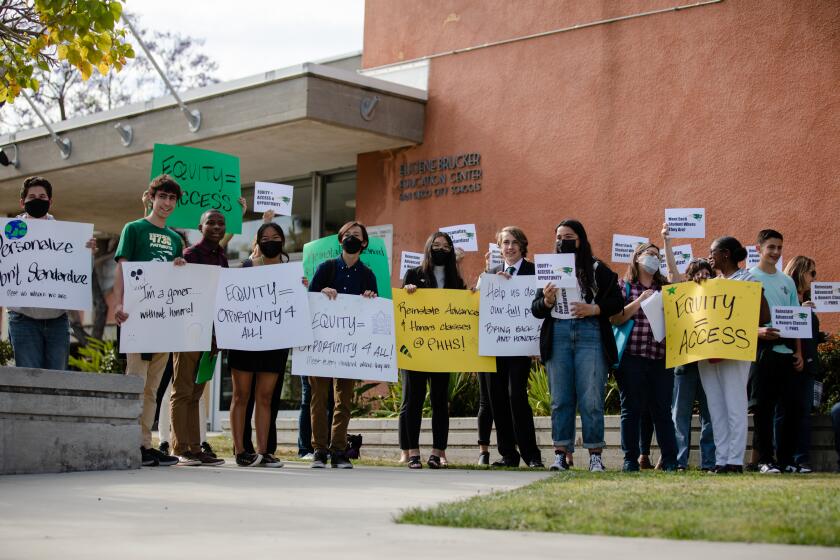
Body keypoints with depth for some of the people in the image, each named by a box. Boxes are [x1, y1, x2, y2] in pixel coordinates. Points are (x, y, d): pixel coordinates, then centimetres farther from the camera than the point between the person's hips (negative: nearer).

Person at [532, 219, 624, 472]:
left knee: (591, 400, -4)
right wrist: (547, 301, -9)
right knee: (560, 399, 3)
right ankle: (560, 455, 6)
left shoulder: (597, 269, 7)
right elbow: (535, 309, 12)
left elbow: (617, 302, 4)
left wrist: (594, 309, -12)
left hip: (590, 336, -2)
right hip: (557, 336, 2)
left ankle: (595, 456, 3)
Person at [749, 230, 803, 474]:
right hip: (762, 351, -5)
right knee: (764, 408, -3)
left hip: (786, 352, 5)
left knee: (791, 407, 2)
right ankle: (765, 460, 2)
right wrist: (758, 331, -22)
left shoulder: (787, 282, 18)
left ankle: (786, 459, 10)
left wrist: (799, 352, 9)